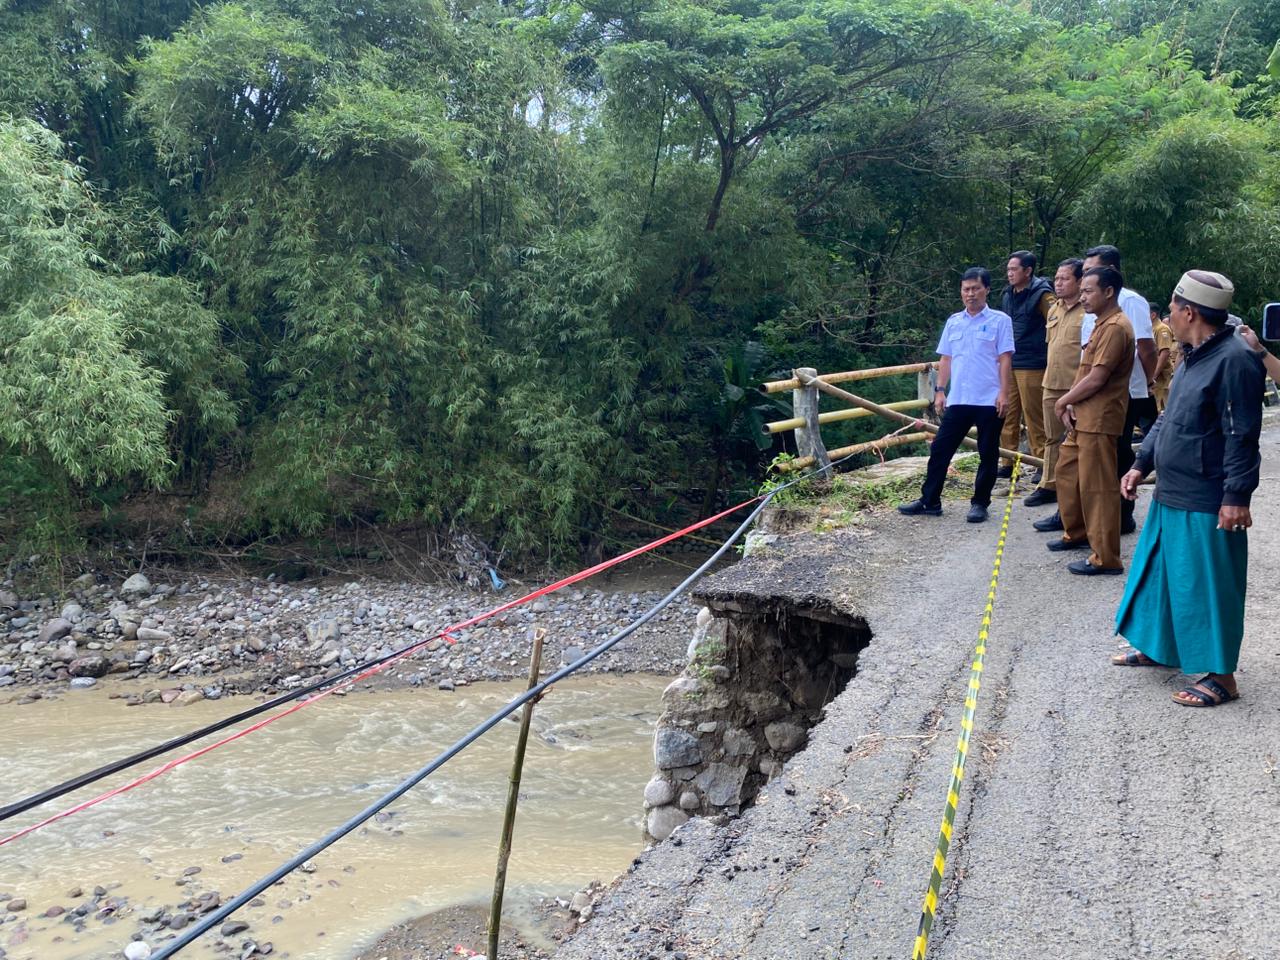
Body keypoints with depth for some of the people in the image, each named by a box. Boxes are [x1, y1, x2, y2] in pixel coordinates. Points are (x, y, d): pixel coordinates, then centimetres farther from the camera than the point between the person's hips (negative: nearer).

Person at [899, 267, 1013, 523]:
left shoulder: (1000, 321, -1)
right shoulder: (953, 322, 11)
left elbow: (1005, 359, -5)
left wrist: (1004, 393, -12)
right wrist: (940, 390, 7)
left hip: (989, 400, -4)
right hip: (958, 400, 4)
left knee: (988, 454, 5)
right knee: (940, 450, 4)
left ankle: (980, 503, 16)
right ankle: (930, 501, 11)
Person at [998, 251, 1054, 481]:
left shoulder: (1042, 295, -8)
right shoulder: (1008, 295, 14)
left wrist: (1050, 361, -13)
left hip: (1032, 367, -7)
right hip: (1008, 365, 7)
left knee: (1034, 418, -3)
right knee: (1007, 415, 9)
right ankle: (1008, 463, 16)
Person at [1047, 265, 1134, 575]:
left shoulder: (1115, 328, -17)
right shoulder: (1102, 324, 16)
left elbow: (1096, 379, -21)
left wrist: (1063, 402, -8)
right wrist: (1070, 405, 3)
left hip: (1099, 420, -11)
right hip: (1083, 417, 11)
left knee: (1097, 487, -6)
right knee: (1066, 470, 21)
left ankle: (1106, 558, 0)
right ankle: (1076, 533, 36)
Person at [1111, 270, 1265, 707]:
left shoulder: (1234, 359, -19)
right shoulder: (1193, 356, 11)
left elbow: (1242, 437, -21)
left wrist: (1236, 496, -21)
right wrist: (1142, 464, 15)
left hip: (1207, 504, -10)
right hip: (1170, 495, 10)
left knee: (1209, 586, -1)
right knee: (1158, 572, 20)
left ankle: (1221, 675, 10)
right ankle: (1156, 646, 37)